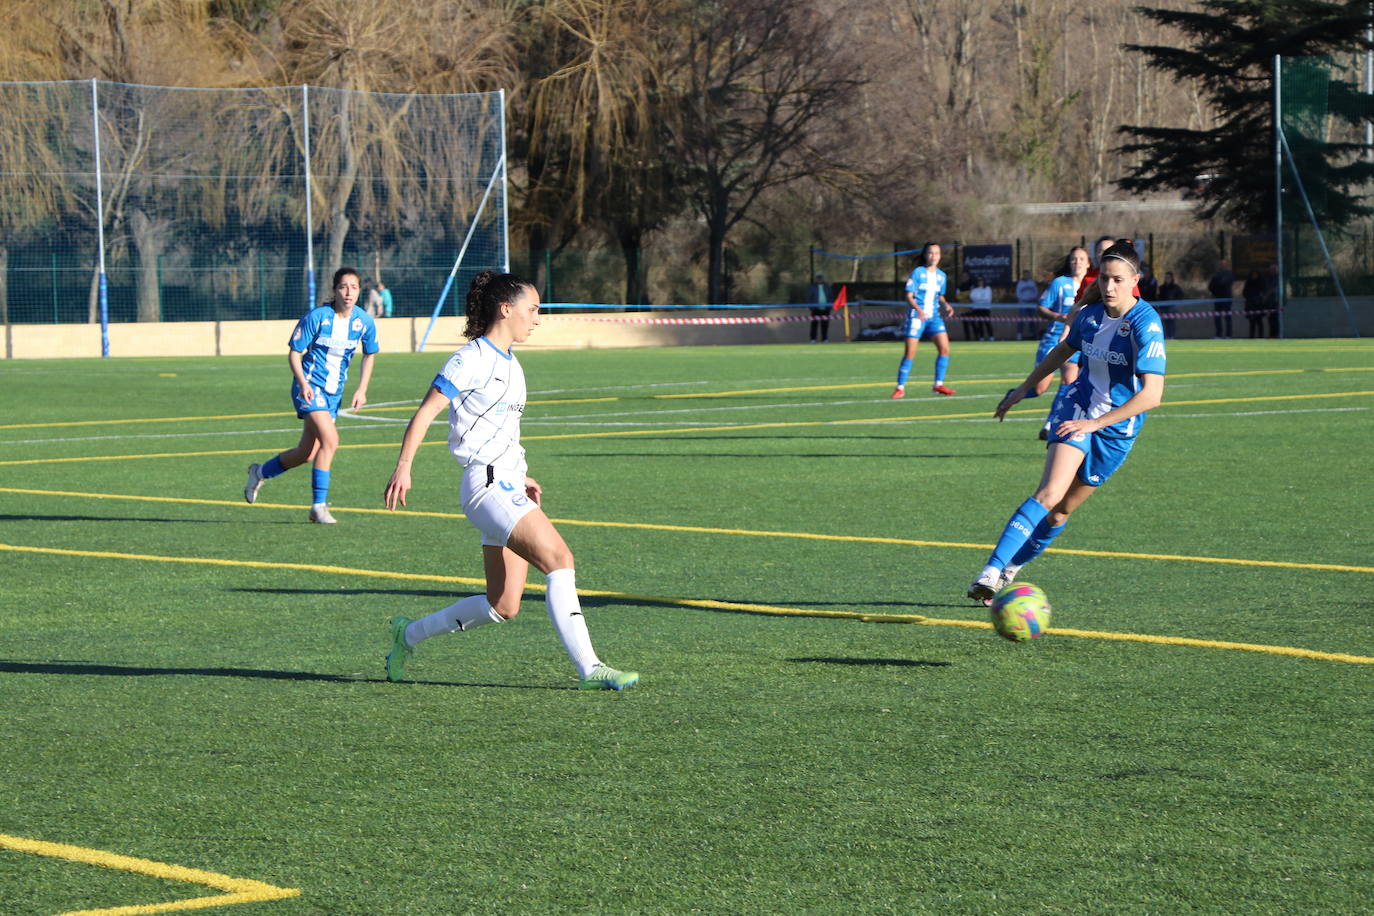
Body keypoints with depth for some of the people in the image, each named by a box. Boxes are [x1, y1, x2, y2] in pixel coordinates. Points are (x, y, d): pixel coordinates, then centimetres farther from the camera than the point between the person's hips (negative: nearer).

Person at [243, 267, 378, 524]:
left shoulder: (364, 322, -3)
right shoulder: (316, 317, -15)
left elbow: (369, 355, 14)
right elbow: (294, 353, -8)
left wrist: (361, 390, 3)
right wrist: (303, 383, -23)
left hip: (334, 392, 6)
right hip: (310, 387, -6)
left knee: (306, 454, 10)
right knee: (330, 439, -24)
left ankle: (261, 472, 37)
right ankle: (318, 506, -16)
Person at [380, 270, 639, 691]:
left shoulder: (510, 364, 18)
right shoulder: (472, 359, -9)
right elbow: (426, 411, -12)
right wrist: (403, 467, -21)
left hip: (508, 488, 9)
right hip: (486, 486, -9)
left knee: (503, 606, 7)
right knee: (559, 559, -20)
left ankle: (409, 634, 23)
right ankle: (588, 668, -20)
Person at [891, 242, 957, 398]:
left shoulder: (941, 276, 11)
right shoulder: (918, 273, -5)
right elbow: (909, 296, -8)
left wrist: (946, 306, 1)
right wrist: (918, 309, -26)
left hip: (934, 316, 5)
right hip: (916, 317, -5)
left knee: (944, 348, -9)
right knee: (910, 352, -6)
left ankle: (938, 385, -1)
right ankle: (900, 387, 3)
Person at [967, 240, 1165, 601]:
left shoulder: (1146, 325, -21)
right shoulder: (1089, 314, -2)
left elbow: (1152, 394, -28)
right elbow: (1064, 350, 21)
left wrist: (1095, 423, -31)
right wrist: (1023, 389, 27)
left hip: (1117, 427, -2)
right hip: (1078, 407, 2)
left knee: (1061, 510, 5)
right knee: (1050, 493, -21)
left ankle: (1011, 568, 26)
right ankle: (992, 572, -30)